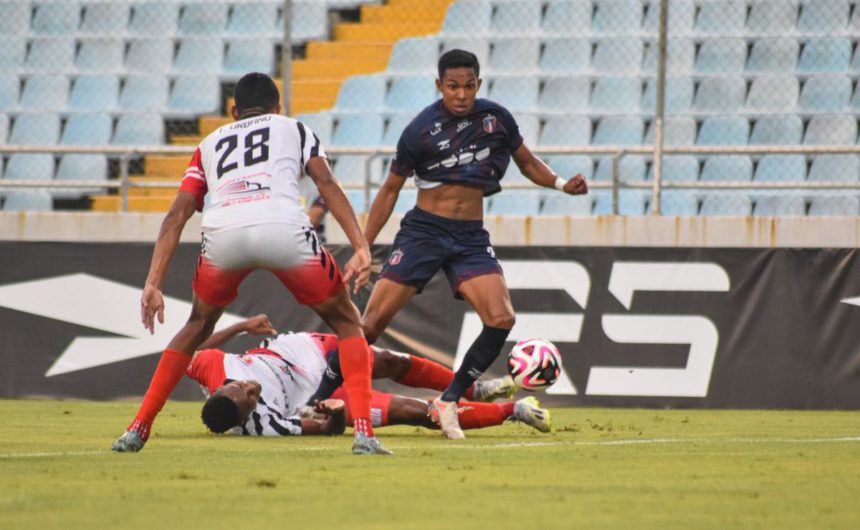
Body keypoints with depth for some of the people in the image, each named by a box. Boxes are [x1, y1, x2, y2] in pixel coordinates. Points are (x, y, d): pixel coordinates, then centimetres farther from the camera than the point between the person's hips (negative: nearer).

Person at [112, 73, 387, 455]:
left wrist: (153, 284, 16)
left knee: (197, 327, 30)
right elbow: (327, 184, 11)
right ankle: (363, 432, 2)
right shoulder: (295, 129, 30)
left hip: (222, 233, 2)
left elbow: (177, 215, 21)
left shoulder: (211, 143, 34)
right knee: (346, 322, 18)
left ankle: (138, 430, 25)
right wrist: (361, 247, 2)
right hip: (283, 229, -2)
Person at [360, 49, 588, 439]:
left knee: (501, 320, -17)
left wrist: (562, 184, -5)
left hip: (471, 236, 2)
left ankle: (448, 402, -4)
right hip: (423, 230, -2)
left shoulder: (496, 118, 0)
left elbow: (527, 163, 15)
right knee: (373, 320, -11)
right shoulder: (420, 130, -7)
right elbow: (390, 190, 2)